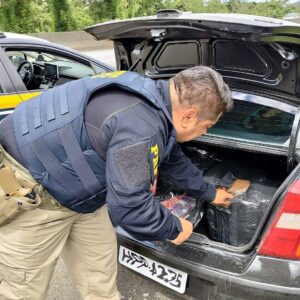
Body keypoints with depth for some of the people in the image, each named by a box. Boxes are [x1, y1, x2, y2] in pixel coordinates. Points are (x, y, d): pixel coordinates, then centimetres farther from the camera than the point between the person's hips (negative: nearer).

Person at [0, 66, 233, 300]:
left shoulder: (156, 102, 1)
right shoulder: (140, 125, -33)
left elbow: (174, 160, 17)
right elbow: (129, 203, -29)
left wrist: (209, 193, 29)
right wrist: (174, 228, -10)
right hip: (27, 187, -9)